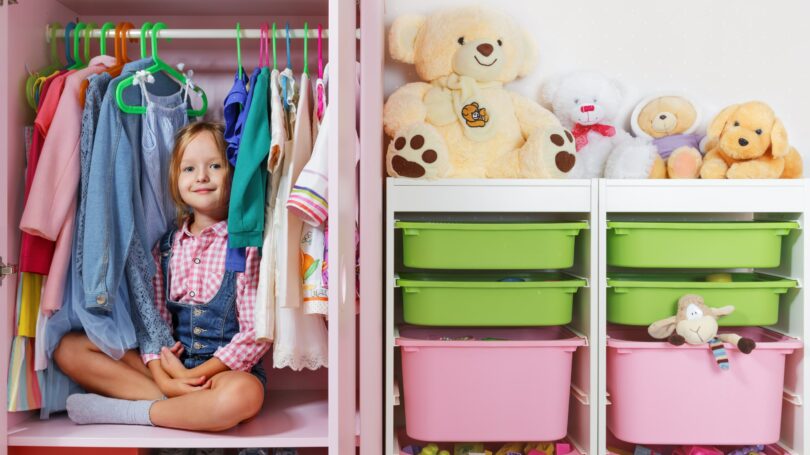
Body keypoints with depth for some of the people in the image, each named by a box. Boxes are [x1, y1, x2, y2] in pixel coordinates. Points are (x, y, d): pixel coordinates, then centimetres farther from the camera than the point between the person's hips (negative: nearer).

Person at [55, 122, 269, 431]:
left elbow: (256, 333, -11)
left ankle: (128, 411, -19)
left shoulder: (244, 246, -7)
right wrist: (162, 376, -13)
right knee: (69, 348, -5)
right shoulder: (166, 247, 8)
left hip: (226, 369, -5)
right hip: (171, 362, 5)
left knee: (244, 394, -40)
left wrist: (196, 373, -16)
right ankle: (175, 402, -17)